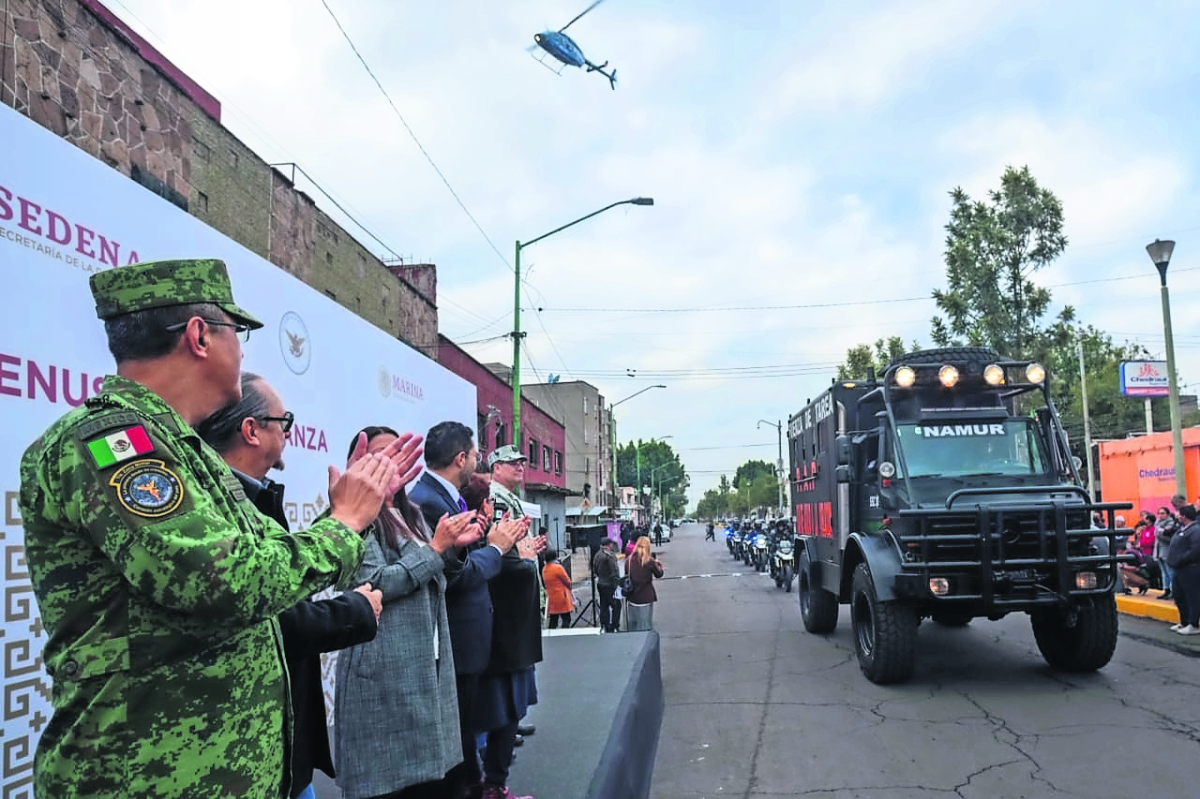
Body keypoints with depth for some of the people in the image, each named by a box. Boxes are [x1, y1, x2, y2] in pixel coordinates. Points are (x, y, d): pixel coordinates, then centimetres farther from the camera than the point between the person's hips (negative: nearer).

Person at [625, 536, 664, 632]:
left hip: (632, 597, 3)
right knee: (646, 624, 5)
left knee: (632, 624, 14)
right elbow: (659, 573, 2)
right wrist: (658, 564, 19)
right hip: (646, 597, -3)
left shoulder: (629, 559, -4)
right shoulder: (649, 561, -12)